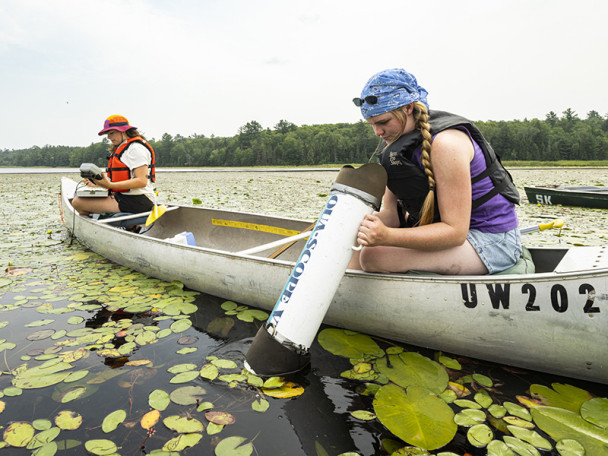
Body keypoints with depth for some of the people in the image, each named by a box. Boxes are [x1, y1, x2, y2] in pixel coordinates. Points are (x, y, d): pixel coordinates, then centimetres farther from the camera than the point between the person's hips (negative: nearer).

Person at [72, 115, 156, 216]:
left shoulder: (136, 147, -11)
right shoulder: (121, 148, 21)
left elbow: (142, 181, -21)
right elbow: (124, 181, 17)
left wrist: (110, 185, -26)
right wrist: (98, 184, 5)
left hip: (137, 202, -11)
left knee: (77, 202, -15)